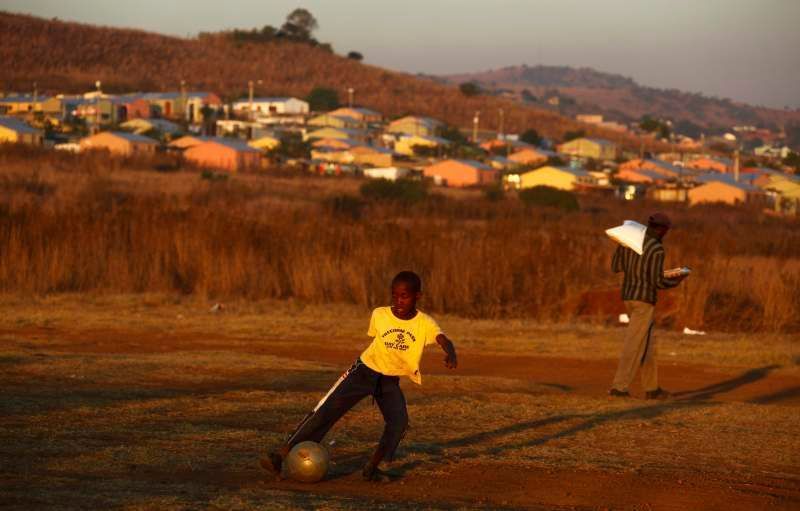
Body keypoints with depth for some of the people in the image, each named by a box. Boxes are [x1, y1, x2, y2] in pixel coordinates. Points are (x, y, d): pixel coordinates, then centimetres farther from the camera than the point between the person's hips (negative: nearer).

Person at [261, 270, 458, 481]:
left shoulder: (425, 323, -16)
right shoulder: (379, 315, -10)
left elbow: (444, 341, -33)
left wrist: (450, 354, -54)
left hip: (391, 380, 0)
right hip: (365, 370, 0)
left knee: (399, 421, -22)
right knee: (326, 410, -12)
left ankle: (372, 467, -2)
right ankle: (283, 452, -12)